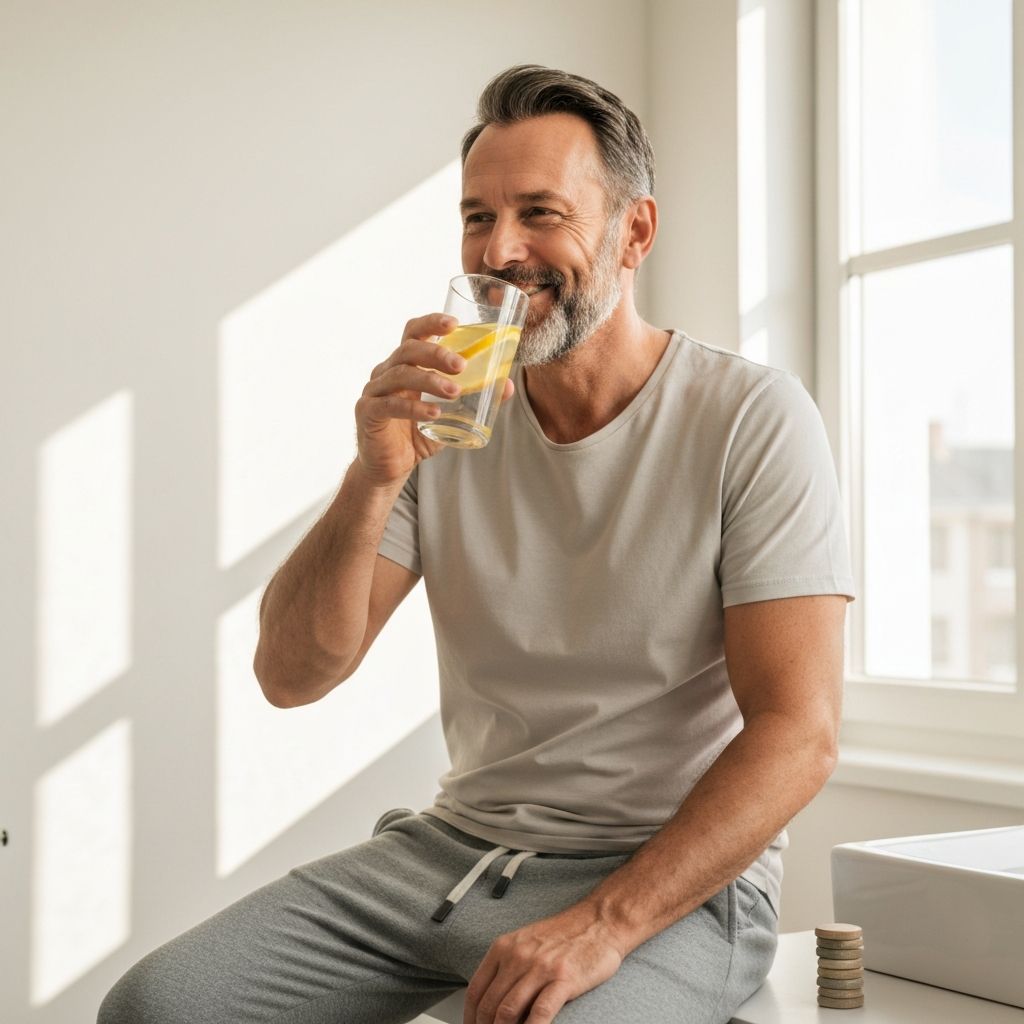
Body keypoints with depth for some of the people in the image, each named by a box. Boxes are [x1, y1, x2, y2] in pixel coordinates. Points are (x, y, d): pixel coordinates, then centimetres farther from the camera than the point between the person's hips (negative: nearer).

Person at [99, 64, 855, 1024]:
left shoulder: (751, 416, -8)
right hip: (457, 844, 4)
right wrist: (374, 482, -18)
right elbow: (291, 676, -2)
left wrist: (605, 921, -23)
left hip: (675, 877, -4)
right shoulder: (445, 414, 4)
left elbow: (797, 732, -14)